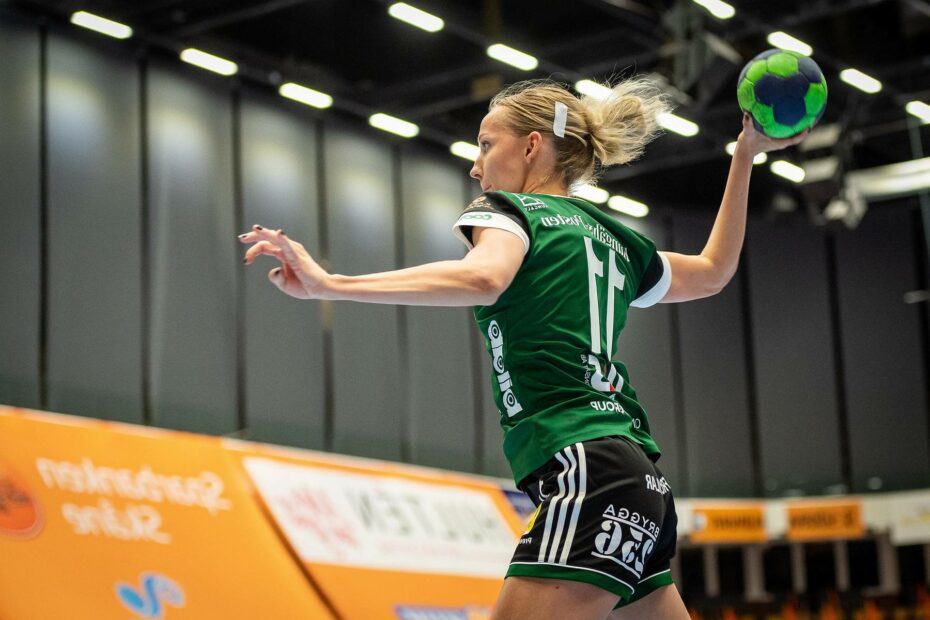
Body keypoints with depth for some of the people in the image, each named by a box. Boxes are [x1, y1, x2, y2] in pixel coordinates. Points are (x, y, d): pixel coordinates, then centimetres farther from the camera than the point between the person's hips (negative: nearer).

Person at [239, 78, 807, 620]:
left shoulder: (511, 210, 1)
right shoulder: (611, 238, 24)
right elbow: (712, 271, 38)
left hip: (591, 475, -9)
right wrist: (744, 158, 43)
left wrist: (328, 283, -28)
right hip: (638, 478, 9)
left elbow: (482, 278, -22)